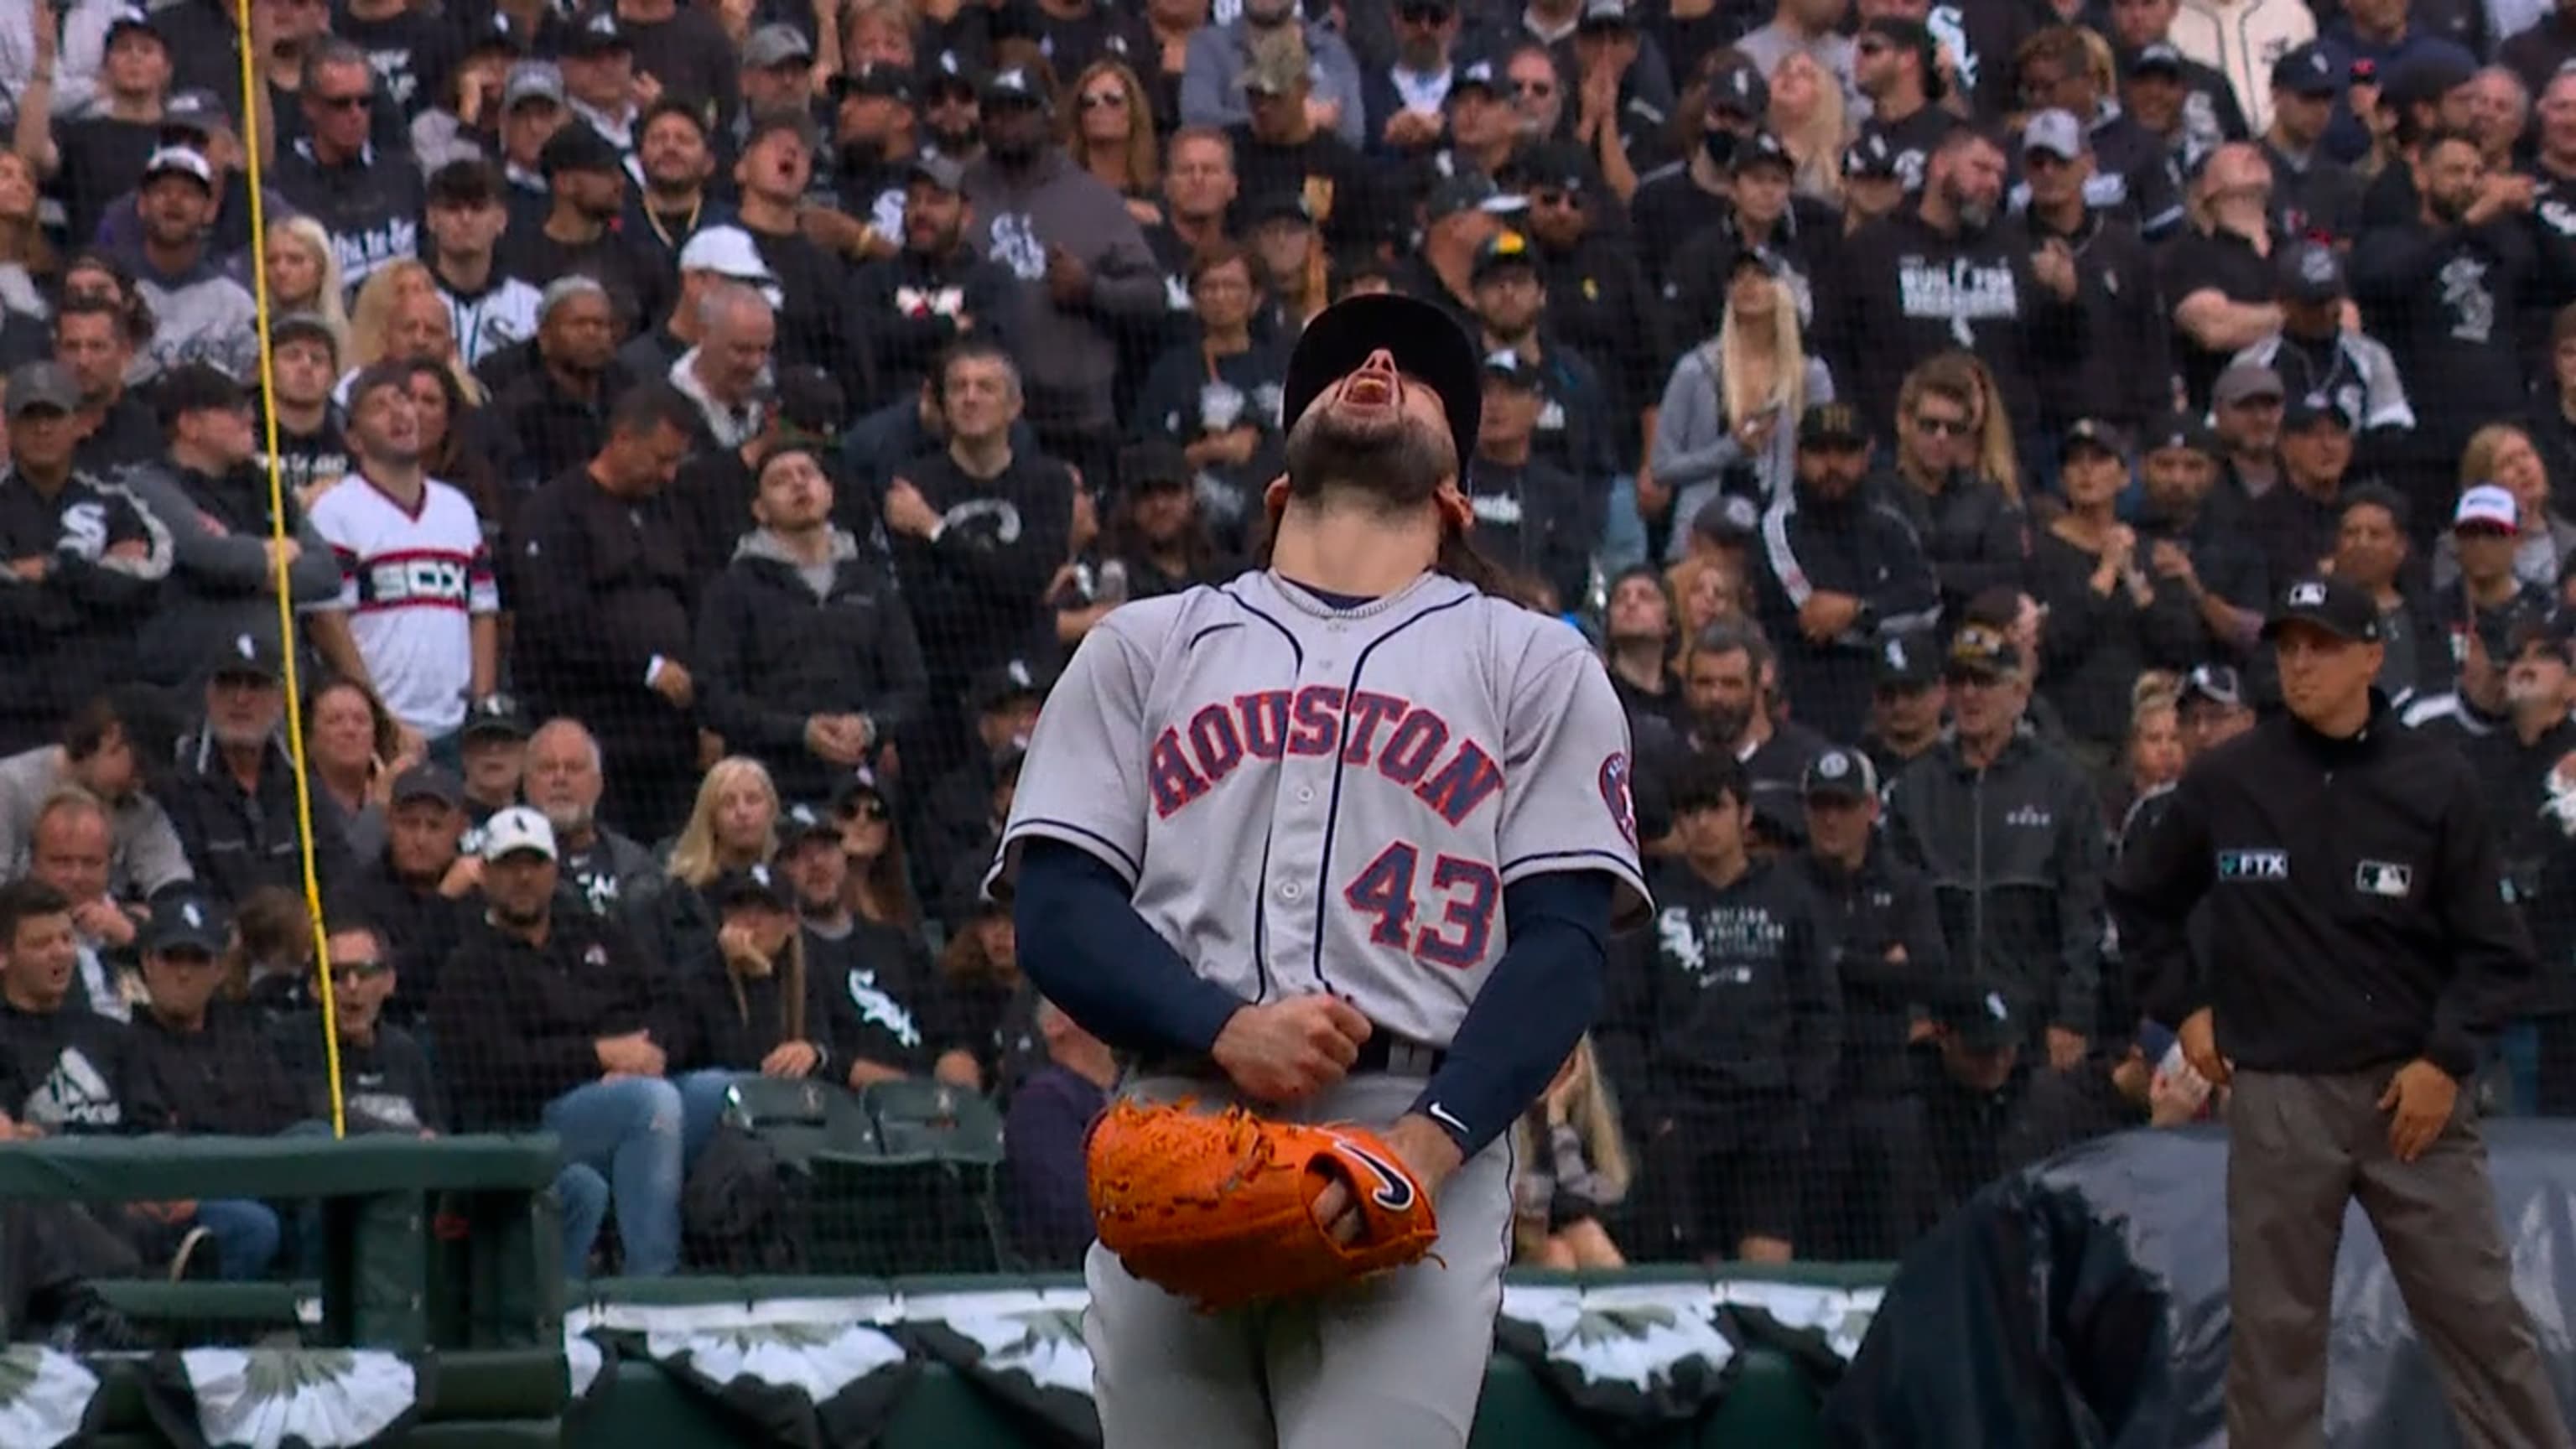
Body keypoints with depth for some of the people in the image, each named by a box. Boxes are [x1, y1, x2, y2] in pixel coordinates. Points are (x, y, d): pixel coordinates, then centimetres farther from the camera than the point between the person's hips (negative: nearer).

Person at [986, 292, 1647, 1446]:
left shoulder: (1533, 661, 18)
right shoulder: (1146, 646, 22)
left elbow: (1562, 939, 5)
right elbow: (1060, 906, 9)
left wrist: (1435, 1137, -14)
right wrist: (1225, 1030, -12)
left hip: (1424, 1163, -2)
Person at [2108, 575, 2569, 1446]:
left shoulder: (2435, 785, -1)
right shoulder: (2224, 782, 2)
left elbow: (2494, 950, 2)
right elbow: (2139, 900, 18)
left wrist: (2446, 1059, -9)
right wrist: (2182, 1007, 10)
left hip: (2411, 1091, -1)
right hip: (2277, 1099, 1)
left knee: (2480, 1316, -1)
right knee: (2273, 1330, 5)